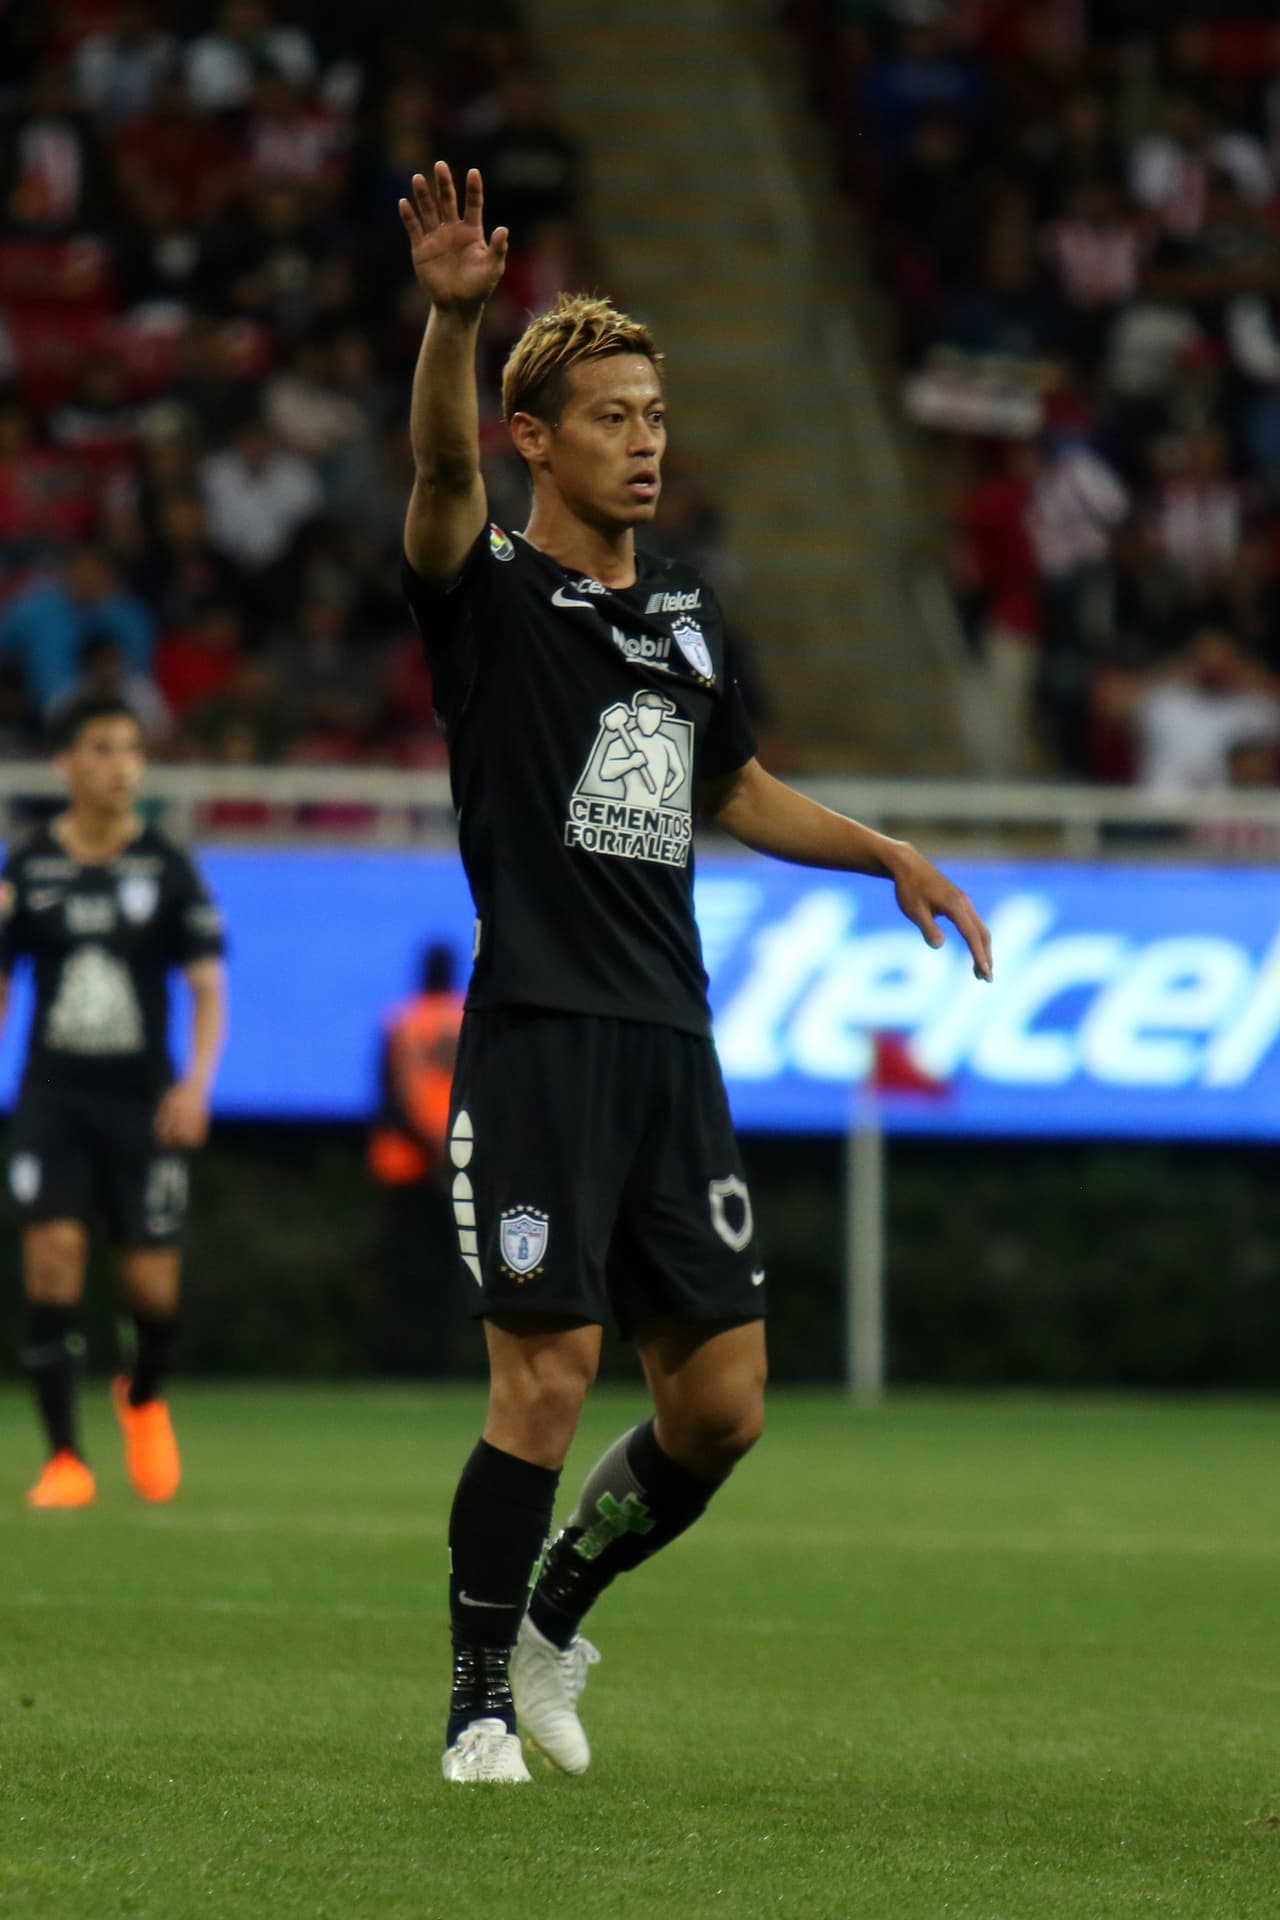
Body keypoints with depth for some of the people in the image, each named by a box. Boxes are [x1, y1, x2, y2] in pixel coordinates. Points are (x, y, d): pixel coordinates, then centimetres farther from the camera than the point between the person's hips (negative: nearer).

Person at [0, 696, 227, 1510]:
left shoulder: (168, 869, 1)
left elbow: (208, 985, 1)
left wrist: (196, 1083, -12)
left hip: (144, 1102, 0)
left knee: (153, 1282, 0)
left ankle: (144, 1396, 34)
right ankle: (66, 1459, -9)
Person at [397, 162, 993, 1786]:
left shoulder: (686, 613, 17)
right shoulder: (490, 594, -2)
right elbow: (444, 466, -24)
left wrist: (890, 856, 23)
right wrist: (453, 315, -42)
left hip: (672, 1045, 6)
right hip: (536, 1042, -6)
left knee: (721, 1399, 3)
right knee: (547, 1377, -11)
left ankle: (556, 1616, 26)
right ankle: (479, 1700, 4)